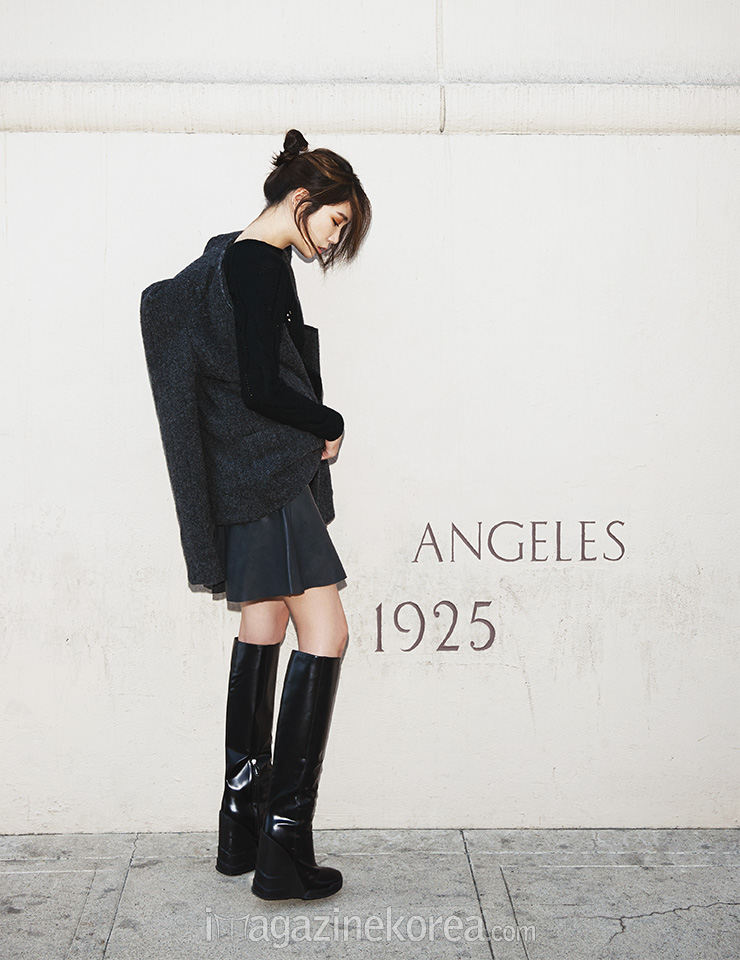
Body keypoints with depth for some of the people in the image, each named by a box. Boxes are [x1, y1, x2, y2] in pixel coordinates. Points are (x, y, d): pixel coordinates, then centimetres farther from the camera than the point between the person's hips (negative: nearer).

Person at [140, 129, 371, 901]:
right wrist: (332, 425, -2)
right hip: (272, 471, -11)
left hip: (245, 477, 11)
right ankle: (284, 847, -9)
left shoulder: (227, 257, 17)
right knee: (324, 633, -11)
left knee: (262, 629, 13)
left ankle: (242, 830, 21)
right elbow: (263, 387, -21)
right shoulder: (261, 266, -14)